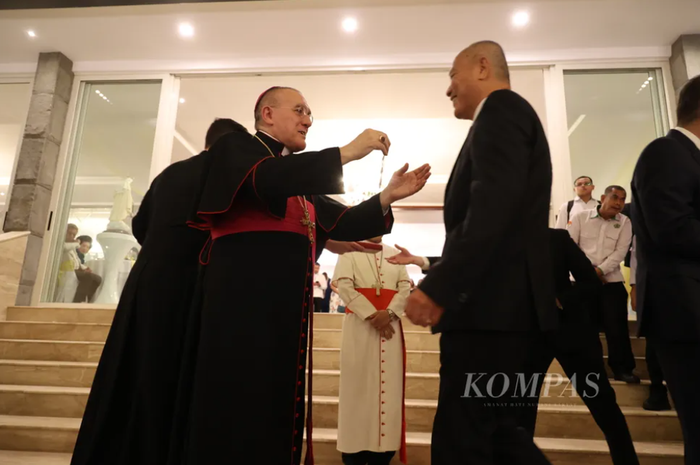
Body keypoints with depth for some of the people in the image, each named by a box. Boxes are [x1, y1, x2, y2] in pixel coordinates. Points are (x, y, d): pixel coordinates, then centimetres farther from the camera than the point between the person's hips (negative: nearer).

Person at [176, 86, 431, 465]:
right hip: (242, 295, -7)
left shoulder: (303, 177, 24)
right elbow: (266, 180, -19)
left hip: (288, 303, 7)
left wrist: (388, 196, 1)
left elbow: (343, 224, 16)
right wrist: (347, 152, -16)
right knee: (235, 405, -6)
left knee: (276, 410, 8)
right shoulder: (235, 147, 4)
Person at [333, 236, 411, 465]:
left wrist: (389, 313, -12)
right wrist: (372, 314, -15)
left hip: (390, 324, 3)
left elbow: (405, 287, 6)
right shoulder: (349, 251, 6)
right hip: (359, 323, -3)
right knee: (358, 383, -1)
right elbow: (344, 286, -6)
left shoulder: (395, 254, 15)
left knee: (389, 384, 2)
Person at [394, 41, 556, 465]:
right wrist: (441, 276, 22)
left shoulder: (501, 109, -4)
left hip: (491, 305, -11)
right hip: (506, 305, 11)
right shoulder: (509, 115, 25)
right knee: (497, 430, 18)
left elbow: (495, 203, -22)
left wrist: (438, 286, -25)